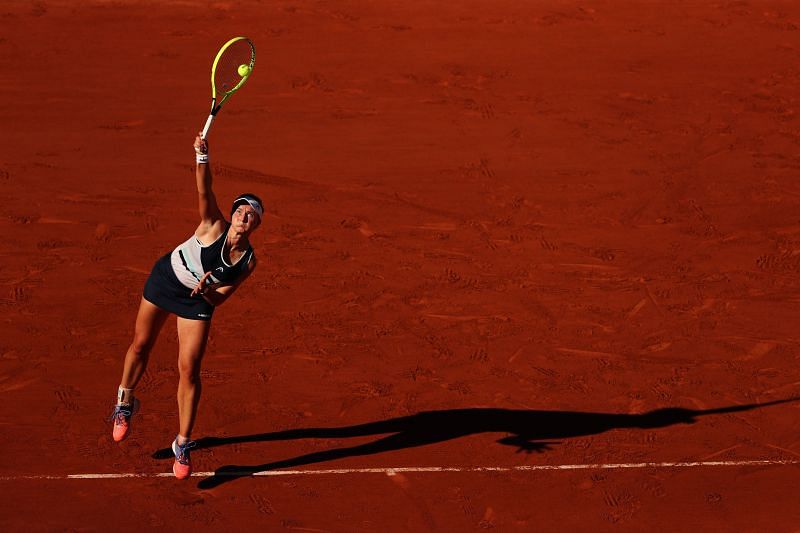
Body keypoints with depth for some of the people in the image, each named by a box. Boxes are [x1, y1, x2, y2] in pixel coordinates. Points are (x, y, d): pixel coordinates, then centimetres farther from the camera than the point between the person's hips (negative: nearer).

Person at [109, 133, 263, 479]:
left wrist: (207, 291, -35)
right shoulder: (213, 227, -24)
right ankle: (125, 403, 41)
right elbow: (204, 190, -39)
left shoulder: (248, 262, -18)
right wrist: (202, 157, -54)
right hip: (165, 279, 0)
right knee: (141, 345, 12)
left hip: (199, 300, 0)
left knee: (189, 370, -7)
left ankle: (183, 444, 3)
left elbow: (220, 298, -13)